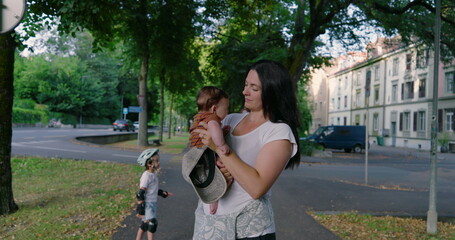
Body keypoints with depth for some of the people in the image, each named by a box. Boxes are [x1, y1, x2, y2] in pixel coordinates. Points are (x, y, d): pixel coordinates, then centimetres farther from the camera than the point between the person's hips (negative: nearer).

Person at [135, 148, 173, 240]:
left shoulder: (154, 174, 5)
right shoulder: (146, 176, -20)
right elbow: (140, 193, -21)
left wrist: (163, 193, 24)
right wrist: (140, 210, -22)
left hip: (152, 203, 9)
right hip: (146, 204, -9)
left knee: (145, 224, 16)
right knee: (152, 223, -12)